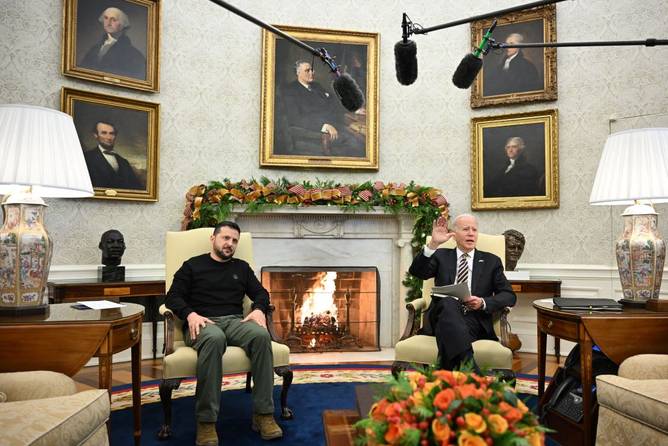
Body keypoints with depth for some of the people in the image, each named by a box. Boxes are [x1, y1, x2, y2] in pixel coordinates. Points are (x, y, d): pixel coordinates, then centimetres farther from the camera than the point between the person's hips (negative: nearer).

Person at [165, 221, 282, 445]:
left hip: (235, 321, 3)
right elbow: (173, 297, 6)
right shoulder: (192, 265, 14)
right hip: (203, 322, -3)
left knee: (261, 335, -33)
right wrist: (190, 314, -14)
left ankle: (263, 414, -29)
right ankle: (206, 421, -36)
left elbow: (261, 293, 20)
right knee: (214, 338, -42)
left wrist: (258, 309, -4)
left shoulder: (242, 267, 23)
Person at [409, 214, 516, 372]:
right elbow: (416, 272, 1)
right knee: (449, 302, -37)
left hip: (475, 321, 0)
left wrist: (483, 303, -8)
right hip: (444, 315, 0)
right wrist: (433, 244, -14)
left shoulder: (491, 261, 19)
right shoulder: (441, 256, 19)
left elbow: (509, 295, 12)